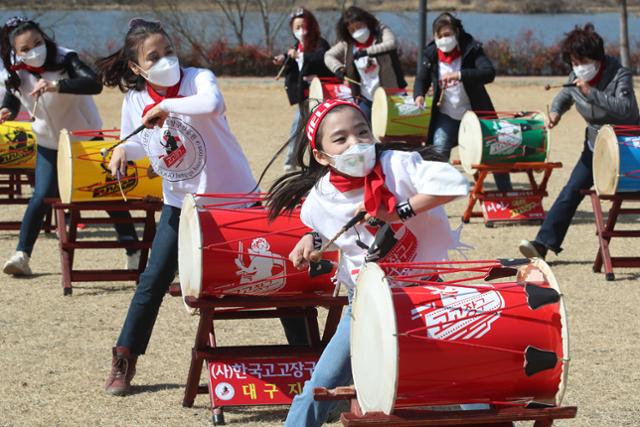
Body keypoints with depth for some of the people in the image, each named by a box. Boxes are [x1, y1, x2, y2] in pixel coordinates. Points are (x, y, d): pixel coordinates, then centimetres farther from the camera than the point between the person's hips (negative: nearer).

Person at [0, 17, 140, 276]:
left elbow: (94, 84, -42)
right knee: (42, 196, -10)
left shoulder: (65, 59, -26)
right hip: (49, 143, 2)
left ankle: (134, 254, 15)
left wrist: (56, 86, -54)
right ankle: (21, 255, -2)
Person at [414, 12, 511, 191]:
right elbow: (421, 79, 4)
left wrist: (459, 75, -43)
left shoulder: (471, 49, -16)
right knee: (438, 154, -11)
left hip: (475, 113, -2)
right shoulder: (431, 54, -5)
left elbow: (489, 73, -29)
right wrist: (419, 95, -20)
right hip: (446, 115, 2)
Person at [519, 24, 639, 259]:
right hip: (595, 144, 5)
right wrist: (556, 111, -3)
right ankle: (543, 243, -7)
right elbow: (566, 95, 19)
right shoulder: (576, 77, -2)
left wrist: (591, 93, -37)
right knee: (572, 191, -4)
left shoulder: (620, 74, -20)